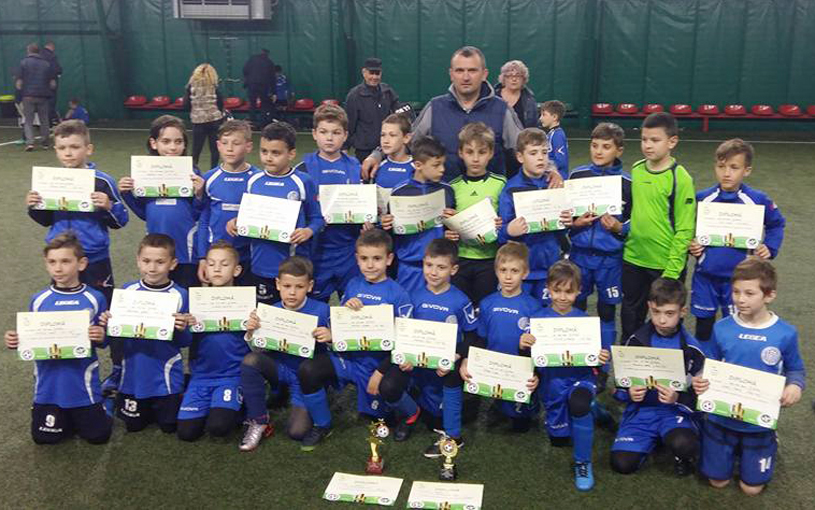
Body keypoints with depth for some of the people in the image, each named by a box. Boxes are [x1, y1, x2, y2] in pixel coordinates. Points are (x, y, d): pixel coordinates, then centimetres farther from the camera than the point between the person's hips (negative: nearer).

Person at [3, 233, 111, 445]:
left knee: (98, 435, 1)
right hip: (49, 384, 2)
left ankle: (82, 414, 33)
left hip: (82, 383, -2)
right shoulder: (38, 300, -2)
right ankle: (66, 417, 34)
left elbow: (103, 340, 0)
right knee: (45, 436, 3)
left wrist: (101, 337, -23)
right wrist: (15, 341, -13)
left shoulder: (95, 299, -7)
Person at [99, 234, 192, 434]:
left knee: (169, 426, 9)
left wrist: (182, 329, -29)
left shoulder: (180, 295, -13)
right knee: (133, 425, 15)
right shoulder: (128, 290, -5)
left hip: (166, 376, -3)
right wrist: (108, 324, -17)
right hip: (133, 374, 3)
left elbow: (185, 342, -8)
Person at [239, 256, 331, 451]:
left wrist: (330, 337, -32)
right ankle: (258, 421, -9)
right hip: (280, 368, 3)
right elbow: (261, 350, -1)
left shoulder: (321, 310, -14)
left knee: (297, 431, -17)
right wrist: (251, 333, -21)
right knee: (250, 360, -27)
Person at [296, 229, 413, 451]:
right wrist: (346, 308, -13)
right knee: (308, 370, -22)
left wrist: (381, 372, -14)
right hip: (347, 357, 3)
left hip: (377, 364, -3)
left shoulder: (397, 294, -8)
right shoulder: (353, 285, 5)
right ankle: (321, 426, 1)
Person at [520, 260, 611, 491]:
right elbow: (530, 356, -8)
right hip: (553, 381, 2)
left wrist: (603, 358, -23)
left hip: (581, 377, -2)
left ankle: (583, 462, -14)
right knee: (558, 439, 14)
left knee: (579, 403, -38)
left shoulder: (585, 320, -6)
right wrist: (523, 346, -30)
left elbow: (600, 350, -1)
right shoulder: (539, 319, -6)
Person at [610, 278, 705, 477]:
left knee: (683, 445, -36)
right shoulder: (636, 341, 0)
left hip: (676, 410, -2)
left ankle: (684, 454, 4)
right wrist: (629, 393, -16)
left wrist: (677, 398, -24)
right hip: (641, 409, 2)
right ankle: (653, 438, 16)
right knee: (622, 464, -15)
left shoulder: (692, 350, -6)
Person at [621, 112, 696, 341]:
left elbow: (684, 229, -15)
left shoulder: (680, 178, -14)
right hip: (633, 259, 5)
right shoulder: (636, 170, 2)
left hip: (666, 264, -5)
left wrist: (672, 270, -16)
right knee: (631, 314, 19)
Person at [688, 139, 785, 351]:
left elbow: (777, 224, 10)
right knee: (704, 323, 11)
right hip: (705, 274, 1)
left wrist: (769, 247, -3)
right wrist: (691, 245, -8)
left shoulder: (757, 200, -8)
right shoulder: (702, 198, -5)